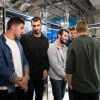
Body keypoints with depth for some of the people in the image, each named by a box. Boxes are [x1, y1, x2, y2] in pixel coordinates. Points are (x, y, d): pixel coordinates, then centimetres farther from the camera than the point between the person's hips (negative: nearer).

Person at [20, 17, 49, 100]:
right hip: (28, 72, -4)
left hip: (40, 73, 4)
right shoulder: (25, 37, -6)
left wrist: (46, 69, 1)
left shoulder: (45, 40, 8)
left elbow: (47, 56, 9)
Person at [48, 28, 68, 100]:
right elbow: (54, 64, -19)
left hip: (64, 77, 6)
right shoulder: (52, 47, -14)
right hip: (56, 77, -6)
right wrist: (64, 75, -14)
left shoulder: (65, 48, 5)